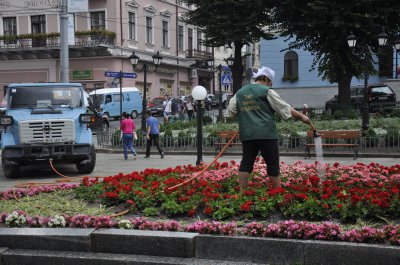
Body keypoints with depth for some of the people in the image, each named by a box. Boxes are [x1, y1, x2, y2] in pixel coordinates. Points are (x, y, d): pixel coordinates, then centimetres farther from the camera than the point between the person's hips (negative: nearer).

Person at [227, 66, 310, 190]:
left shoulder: (240, 92, 13)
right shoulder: (267, 91, -2)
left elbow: (231, 111, 17)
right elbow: (285, 108, 0)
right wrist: (301, 116, 9)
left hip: (246, 134, 5)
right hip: (266, 134, -4)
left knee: (246, 163, 7)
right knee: (273, 164, 3)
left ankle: (242, 191, 3)